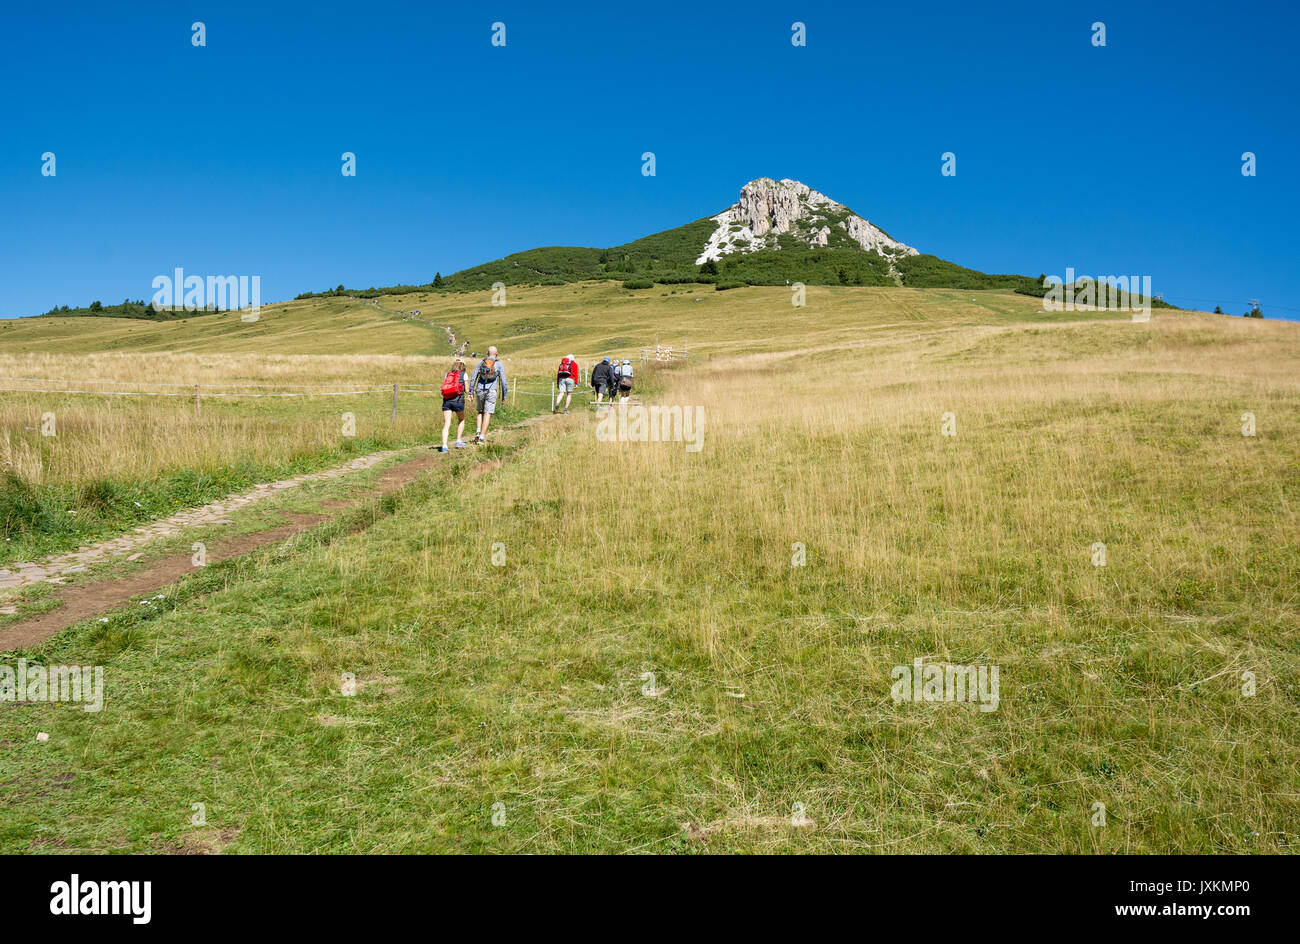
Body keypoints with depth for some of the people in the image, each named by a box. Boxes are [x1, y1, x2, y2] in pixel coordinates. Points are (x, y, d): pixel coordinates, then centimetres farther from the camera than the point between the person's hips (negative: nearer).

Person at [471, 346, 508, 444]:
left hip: (480, 391, 3)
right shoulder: (499, 364, 3)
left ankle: (478, 432, 1)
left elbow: (473, 378, 6)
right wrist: (504, 396, 5)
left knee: (480, 412, 20)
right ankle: (482, 437, -8)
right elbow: (503, 381, -1)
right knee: (487, 414, -1)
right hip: (491, 391, -3)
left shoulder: (481, 362, 10)